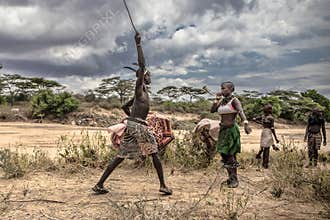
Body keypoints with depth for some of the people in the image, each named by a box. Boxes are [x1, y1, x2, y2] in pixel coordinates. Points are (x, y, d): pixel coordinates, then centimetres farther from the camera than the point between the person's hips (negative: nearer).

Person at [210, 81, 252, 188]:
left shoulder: (234, 100, -10)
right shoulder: (222, 101, 11)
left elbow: (241, 112, -26)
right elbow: (212, 110, 11)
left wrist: (246, 124, -42)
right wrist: (217, 99, 2)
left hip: (231, 129, -7)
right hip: (223, 130, 7)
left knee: (231, 155, -3)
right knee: (223, 154, 11)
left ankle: (234, 180, 10)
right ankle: (230, 177, 26)